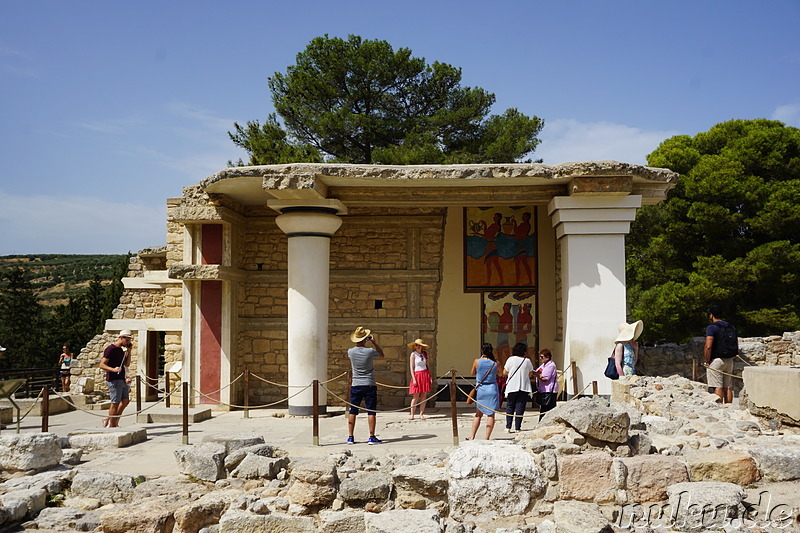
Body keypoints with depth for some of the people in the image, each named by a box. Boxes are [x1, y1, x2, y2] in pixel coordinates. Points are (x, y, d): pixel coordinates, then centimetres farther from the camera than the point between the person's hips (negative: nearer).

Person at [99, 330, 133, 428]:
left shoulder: (121, 350, 16)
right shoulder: (110, 349, -12)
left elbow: (127, 364, 16)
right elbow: (102, 365, -17)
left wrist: (129, 351, 7)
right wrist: (113, 369, -33)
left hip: (121, 380, 9)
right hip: (113, 380, -9)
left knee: (125, 401, 11)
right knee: (115, 403, -4)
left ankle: (108, 419, 19)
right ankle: (112, 425, 6)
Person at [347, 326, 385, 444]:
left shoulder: (350, 352, -4)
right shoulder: (370, 351, -11)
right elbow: (382, 355, 9)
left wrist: (363, 343, 19)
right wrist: (374, 342, 7)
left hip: (355, 385, 3)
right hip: (369, 385, -3)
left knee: (353, 411, 8)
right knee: (371, 411, 1)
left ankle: (350, 437, 10)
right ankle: (372, 437, 0)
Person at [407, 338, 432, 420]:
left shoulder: (425, 353, 9)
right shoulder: (413, 354, -2)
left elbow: (427, 365, 15)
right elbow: (411, 367, -4)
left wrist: (430, 376, 8)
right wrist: (414, 379, -11)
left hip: (425, 375, 4)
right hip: (417, 375, -4)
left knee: (424, 396, 2)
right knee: (416, 396, -5)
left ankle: (421, 414, 8)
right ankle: (412, 415, 1)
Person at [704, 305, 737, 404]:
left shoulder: (712, 327, -10)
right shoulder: (731, 327, 13)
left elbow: (708, 346, -19)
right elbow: (736, 345, 15)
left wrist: (706, 361, -10)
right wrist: (730, 356, 19)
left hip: (716, 360, -7)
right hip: (729, 361, 7)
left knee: (718, 387, -7)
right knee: (728, 388, 9)